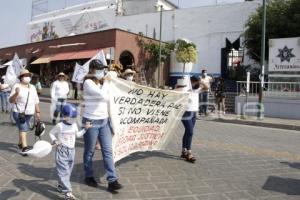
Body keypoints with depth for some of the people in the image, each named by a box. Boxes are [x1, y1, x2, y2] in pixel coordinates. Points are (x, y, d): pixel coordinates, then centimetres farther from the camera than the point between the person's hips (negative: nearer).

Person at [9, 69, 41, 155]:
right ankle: (24, 148, -12)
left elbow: (36, 101, 11)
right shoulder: (16, 86, -8)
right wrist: (16, 93, -30)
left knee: (23, 128, 16)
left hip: (29, 113, 5)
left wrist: (37, 112, 7)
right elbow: (11, 100, -13)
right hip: (18, 112, -5)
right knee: (23, 129, -13)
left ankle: (20, 143, 33)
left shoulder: (32, 87, 8)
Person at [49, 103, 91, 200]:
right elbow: (51, 133, -1)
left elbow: (77, 135, 20)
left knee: (68, 171, 15)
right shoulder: (59, 126, -11)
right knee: (63, 172, -9)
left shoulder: (74, 125, 6)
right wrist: (54, 140, -18)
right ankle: (67, 192, -10)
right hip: (62, 151, -6)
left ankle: (61, 185, 36)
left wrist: (85, 129, 12)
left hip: (71, 151, 6)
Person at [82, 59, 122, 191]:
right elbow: (102, 94, -24)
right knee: (90, 151, 9)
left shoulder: (101, 82, 12)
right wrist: (106, 82, -12)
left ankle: (112, 181, 4)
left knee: (108, 151, 2)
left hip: (104, 120, 7)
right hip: (91, 121, -6)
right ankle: (89, 176, 29)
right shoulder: (88, 83, -11)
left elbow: (107, 97, 14)